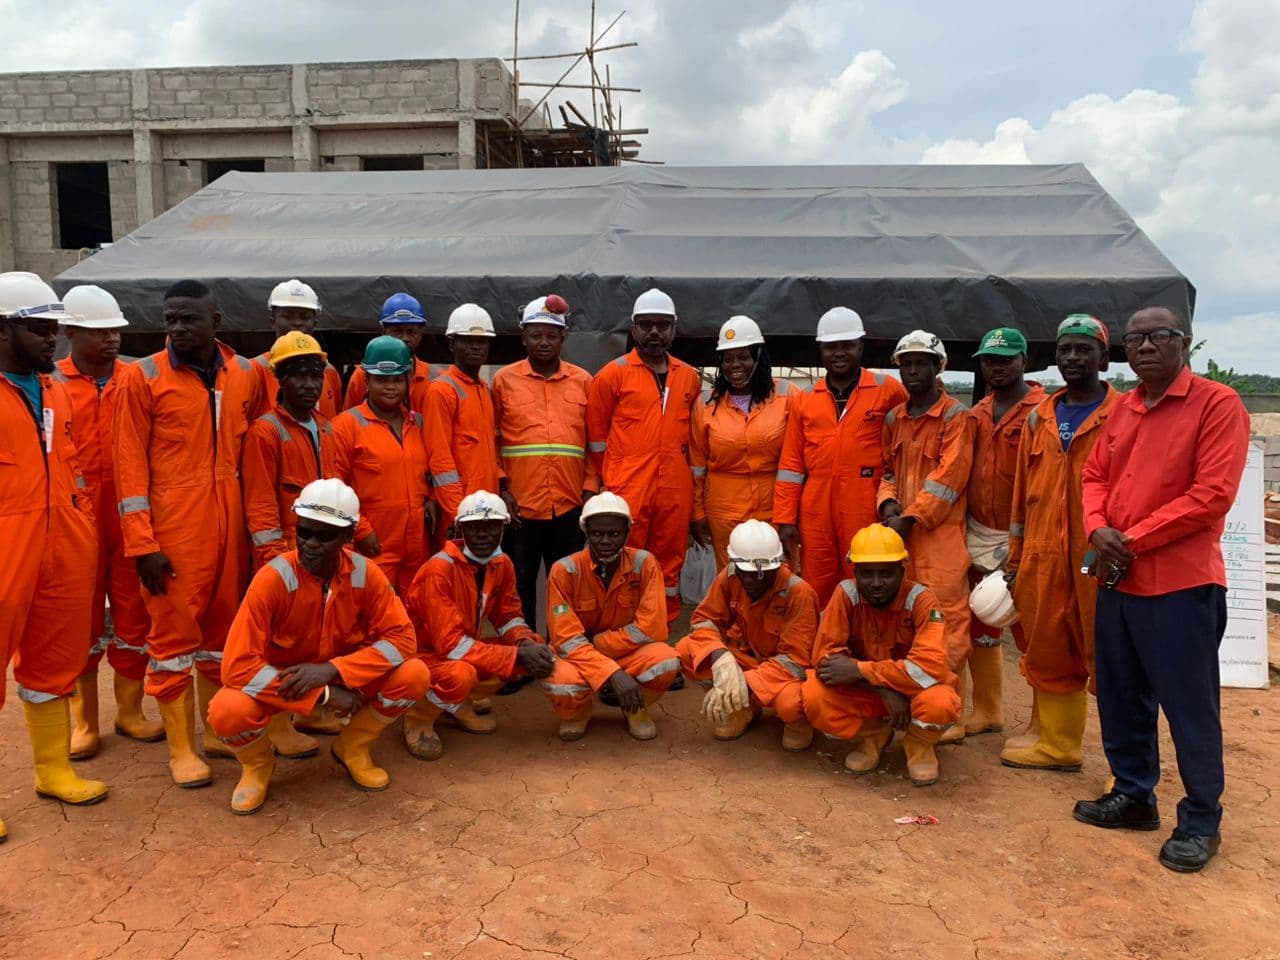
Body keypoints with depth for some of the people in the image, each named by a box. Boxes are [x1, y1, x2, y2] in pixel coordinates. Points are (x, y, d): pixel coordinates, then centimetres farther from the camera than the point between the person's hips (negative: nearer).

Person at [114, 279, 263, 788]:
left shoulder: (246, 374, 7)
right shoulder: (143, 376, -4)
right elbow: (129, 463, -6)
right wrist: (142, 542, -11)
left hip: (230, 521, 4)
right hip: (172, 526, -4)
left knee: (224, 626, 13)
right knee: (174, 630, 3)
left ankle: (219, 730, 27)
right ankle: (180, 748, 15)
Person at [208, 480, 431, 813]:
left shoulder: (365, 574, -17)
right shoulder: (273, 578, -25)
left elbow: (401, 637, -17)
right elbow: (237, 666, -28)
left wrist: (332, 670, -30)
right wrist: (323, 696, -31)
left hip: (343, 679, 3)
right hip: (281, 682, -2)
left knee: (415, 675, -22)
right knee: (227, 711, -34)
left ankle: (352, 748, 6)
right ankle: (257, 763, 3)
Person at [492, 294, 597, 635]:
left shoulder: (583, 381, 8)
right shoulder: (504, 380, 5)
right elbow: (491, 440, 3)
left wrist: (590, 489, 0)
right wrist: (502, 489, -5)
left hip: (570, 505, 1)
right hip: (520, 504, -1)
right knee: (520, 584, 9)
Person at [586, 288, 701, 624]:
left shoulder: (690, 377, 11)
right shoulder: (613, 374, 0)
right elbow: (597, 434, 4)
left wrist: (679, 473, 15)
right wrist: (612, 479, 7)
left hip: (676, 493, 4)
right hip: (627, 493, -4)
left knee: (670, 569, 11)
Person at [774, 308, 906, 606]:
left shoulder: (887, 389, 1)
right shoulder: (804, 399, 9)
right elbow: (791, 465, 9)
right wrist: (785, 518, 3)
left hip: (866, 513, -2)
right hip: (815, 514, 3)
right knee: (817, 595, 11)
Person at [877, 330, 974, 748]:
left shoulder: (956, 416, -3)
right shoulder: (893, 418, 16)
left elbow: (948, 476, -11)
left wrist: (911, 517, -13)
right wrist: (889, 506, -1)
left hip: (941, 531, -6)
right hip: (900, 530, 6)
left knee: (946, 617, -8)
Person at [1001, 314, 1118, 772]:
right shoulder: (1039, 418, 13)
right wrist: (1014, 560, 14)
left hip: (1098, 558, -5)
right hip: (1041, 558, 5)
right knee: (1048, 653, 13)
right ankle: (1056, 742, 29)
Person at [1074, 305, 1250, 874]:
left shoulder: (1217, 404, -9)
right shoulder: (1122, 409, 12)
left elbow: (1212, 495, -17)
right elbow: (1095, 477, 14)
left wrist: (1134, 539, -15)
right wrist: (1098, 530, -6)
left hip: (1182, 583, -7)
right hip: (1116, 578, 7)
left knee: (1189, 705, 4)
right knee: (1121, 695, 16)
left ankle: (1201, 822, 20)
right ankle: (1133, 794, 33)